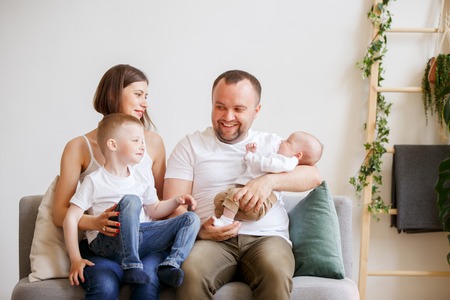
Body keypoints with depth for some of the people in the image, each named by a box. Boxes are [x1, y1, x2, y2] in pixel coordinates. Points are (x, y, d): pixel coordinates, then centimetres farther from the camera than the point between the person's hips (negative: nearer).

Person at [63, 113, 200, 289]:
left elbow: (155, 210, 27)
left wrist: (176, 201, 6)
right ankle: (131, 266, -34)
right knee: (130, 200, -33)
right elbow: (71, 218, -8)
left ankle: (170, 265, -28)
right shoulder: (94, 181, -3)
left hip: (141, 236, 6)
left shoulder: (142, 178, 16)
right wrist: (76, 259, -16)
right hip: (106, 243, -6)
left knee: (191, 219, -4)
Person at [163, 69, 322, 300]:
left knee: (276, 275, -35)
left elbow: (313, 176, 3)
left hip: (266, 237, 1)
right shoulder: (190, 146, 16)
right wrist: (199, 230, -16)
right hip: (212, 240, 0)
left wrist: (270, 180, -17)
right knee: (190, 273, -36)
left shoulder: (272, 144, 19)